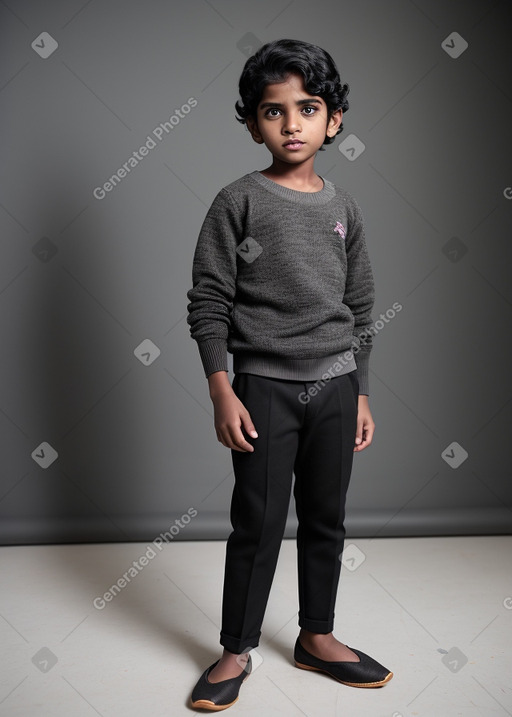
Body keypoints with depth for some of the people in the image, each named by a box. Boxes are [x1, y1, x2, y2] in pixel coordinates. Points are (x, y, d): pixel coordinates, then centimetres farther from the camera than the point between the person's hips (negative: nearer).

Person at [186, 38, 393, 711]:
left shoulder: (343, 206, 7)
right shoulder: (238, 201, -4)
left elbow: (361, 308, 12)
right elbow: (207, 301, -6)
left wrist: (361, 394, 10)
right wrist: (221, 391, -12)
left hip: (336, 384, 4)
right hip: (265, 385, -4)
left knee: (326, 519, 13)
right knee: (258, 523, 3)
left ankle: (317, 637, 32)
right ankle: (237, 650, 22)